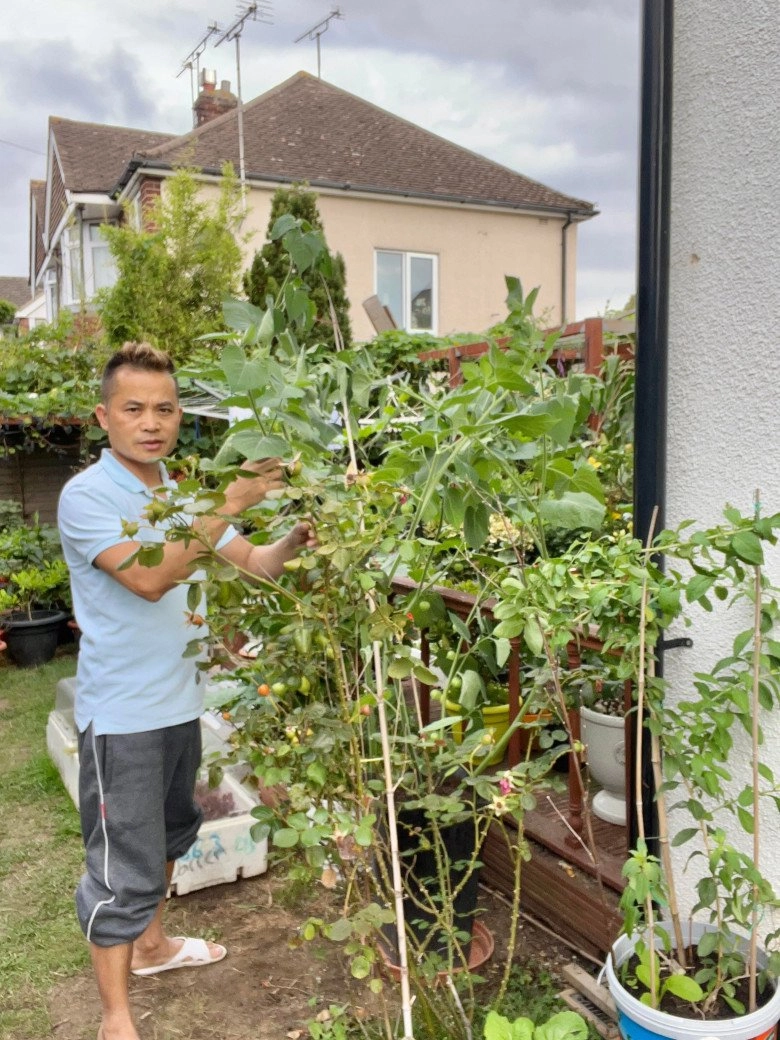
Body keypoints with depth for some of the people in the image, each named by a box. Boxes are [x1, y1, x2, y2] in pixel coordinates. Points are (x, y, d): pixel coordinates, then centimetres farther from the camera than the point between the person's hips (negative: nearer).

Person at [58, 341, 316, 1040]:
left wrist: (295, 539, -17)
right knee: (124, 866, 2)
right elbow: (150, 579, -29)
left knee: (168, 835, 24)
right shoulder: (87, 496, -16)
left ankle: (149, 944, 46)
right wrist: (228, 507, -34)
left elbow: (253, 562, 4)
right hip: (122, 713, -7)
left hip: (181, 701, 8)